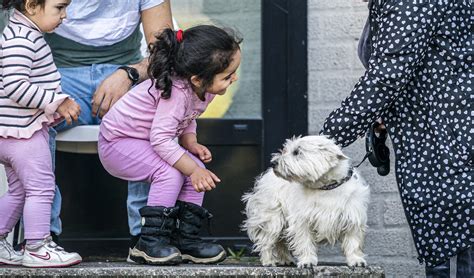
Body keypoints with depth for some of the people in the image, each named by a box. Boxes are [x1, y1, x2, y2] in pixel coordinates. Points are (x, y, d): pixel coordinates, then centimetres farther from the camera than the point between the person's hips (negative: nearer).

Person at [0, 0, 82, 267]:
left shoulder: (28, 34, 14)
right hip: (22, 128, -11)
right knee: (41, 186, -4)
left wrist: (60, 105, 13)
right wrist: (58, 102, -22)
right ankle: (38, 248, 1)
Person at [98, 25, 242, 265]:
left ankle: (185, 237, 1)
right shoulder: (176, 92, -36)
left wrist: (191, 144, -11)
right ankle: (151, 241, -19)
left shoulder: (204, 90, -8)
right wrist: (193, 170, -31)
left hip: (146, 143, 9)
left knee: (196, 169, -5)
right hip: (117, 142, -9)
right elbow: (161, 139, -36)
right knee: (171, 173, -27)